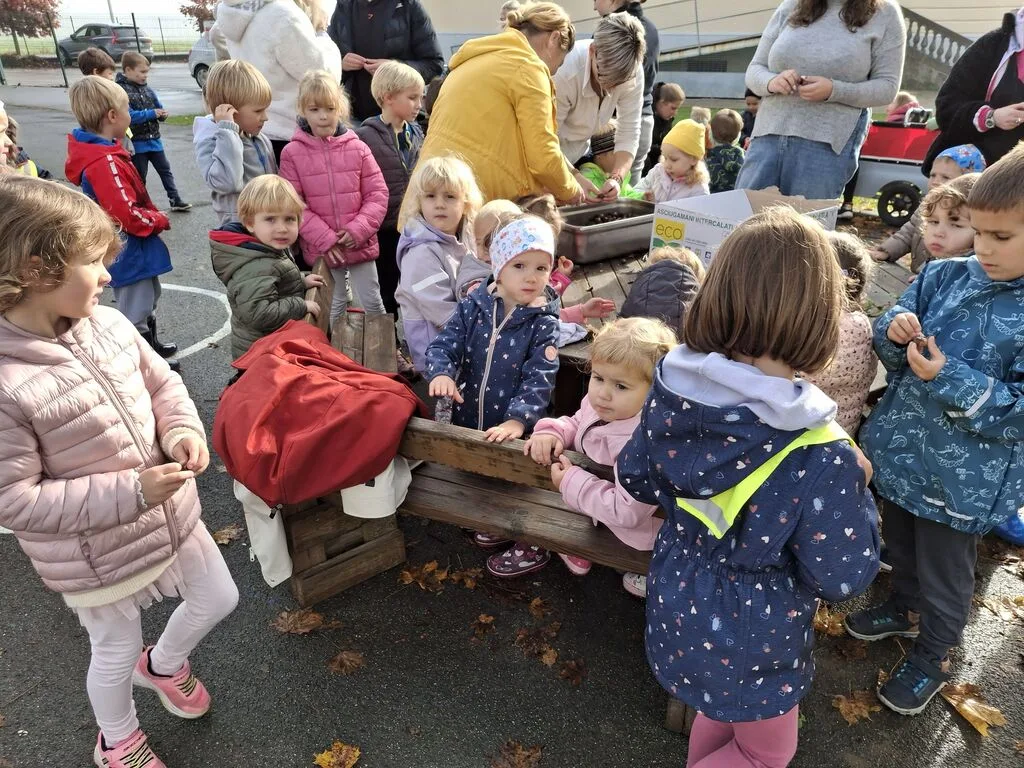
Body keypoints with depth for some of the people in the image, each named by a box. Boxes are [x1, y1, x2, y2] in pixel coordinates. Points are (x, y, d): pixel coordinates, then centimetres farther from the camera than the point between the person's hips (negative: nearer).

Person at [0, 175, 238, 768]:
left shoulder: (108, 324, -10)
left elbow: (162, 383, 5)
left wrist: (185, 430, -15)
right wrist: (129, 492, -29)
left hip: (171, 514, 6)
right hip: (98, 555, -5)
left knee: (219, 598, 22)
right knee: (117, 651, 19)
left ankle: (164, 664, 55)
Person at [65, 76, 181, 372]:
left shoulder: (101, 152, 5)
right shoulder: (105, 164, -27)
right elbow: (128, 215, -30)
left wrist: (153, 217, 4)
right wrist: (159, 220, -14)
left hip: (135, 248, 11)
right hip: (129, 252, -11)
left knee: (148, 298, 28)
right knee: (136, 310, 5)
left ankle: (151, 344, 46)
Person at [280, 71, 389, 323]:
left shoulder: (357, 148, -1)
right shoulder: (292, 153, -4)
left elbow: (378, 194, -2)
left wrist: (358, 229, -14)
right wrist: (325, 239, -14)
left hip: (361, 243, 1)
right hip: (321, 249, 0)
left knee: (373, 302, 11)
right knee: (335, 307, 13)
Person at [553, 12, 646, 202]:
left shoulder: (633, 72, -21)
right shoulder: (564, 73, -35)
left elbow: (629, 133, -17)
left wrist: (617, 178, -33)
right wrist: (575, 177, -39)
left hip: (581, 148, 4)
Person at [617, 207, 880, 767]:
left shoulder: (671, 393, -18)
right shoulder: (819, 458, -33)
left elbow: (635, 479, -2)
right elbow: (843, 577, -20)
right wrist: (856, 487, -7)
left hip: (678, 611, 5)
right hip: (753, 642, -5)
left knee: (720, 710, 34)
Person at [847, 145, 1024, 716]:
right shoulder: (945, 275, -4)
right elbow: (892, 351, 3)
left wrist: (949, 378, -29)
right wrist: (896, 331, -19)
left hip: (963, 479, -5)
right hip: (901, 451, 5)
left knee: (945, 571, 17)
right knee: (901, 546, 27)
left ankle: (933, 656, 41)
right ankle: (906, 609, 54)